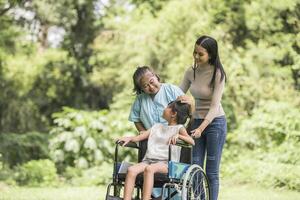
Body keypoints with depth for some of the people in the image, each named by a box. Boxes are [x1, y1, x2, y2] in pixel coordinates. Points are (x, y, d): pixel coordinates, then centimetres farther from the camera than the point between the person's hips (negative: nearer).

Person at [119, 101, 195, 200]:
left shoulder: (179, 128, 9)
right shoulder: (157, 126, 29)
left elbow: (192, 141, -7)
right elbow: (139, 137, 24)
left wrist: (178, 135, -23)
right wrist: (129, 138, 4)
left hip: (166, 163, -5)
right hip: (149, 160, 5)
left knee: (149, 168, -37)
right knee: (131, 170, -25)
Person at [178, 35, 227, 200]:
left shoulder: (217, 74, -14)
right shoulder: (190, 72, 1)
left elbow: (214, 106, -18)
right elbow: (178, 96, 9)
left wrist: (201, 128, -26)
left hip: (215, 123, -5)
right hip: (196, 121, 5)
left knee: (211, 172, -2)